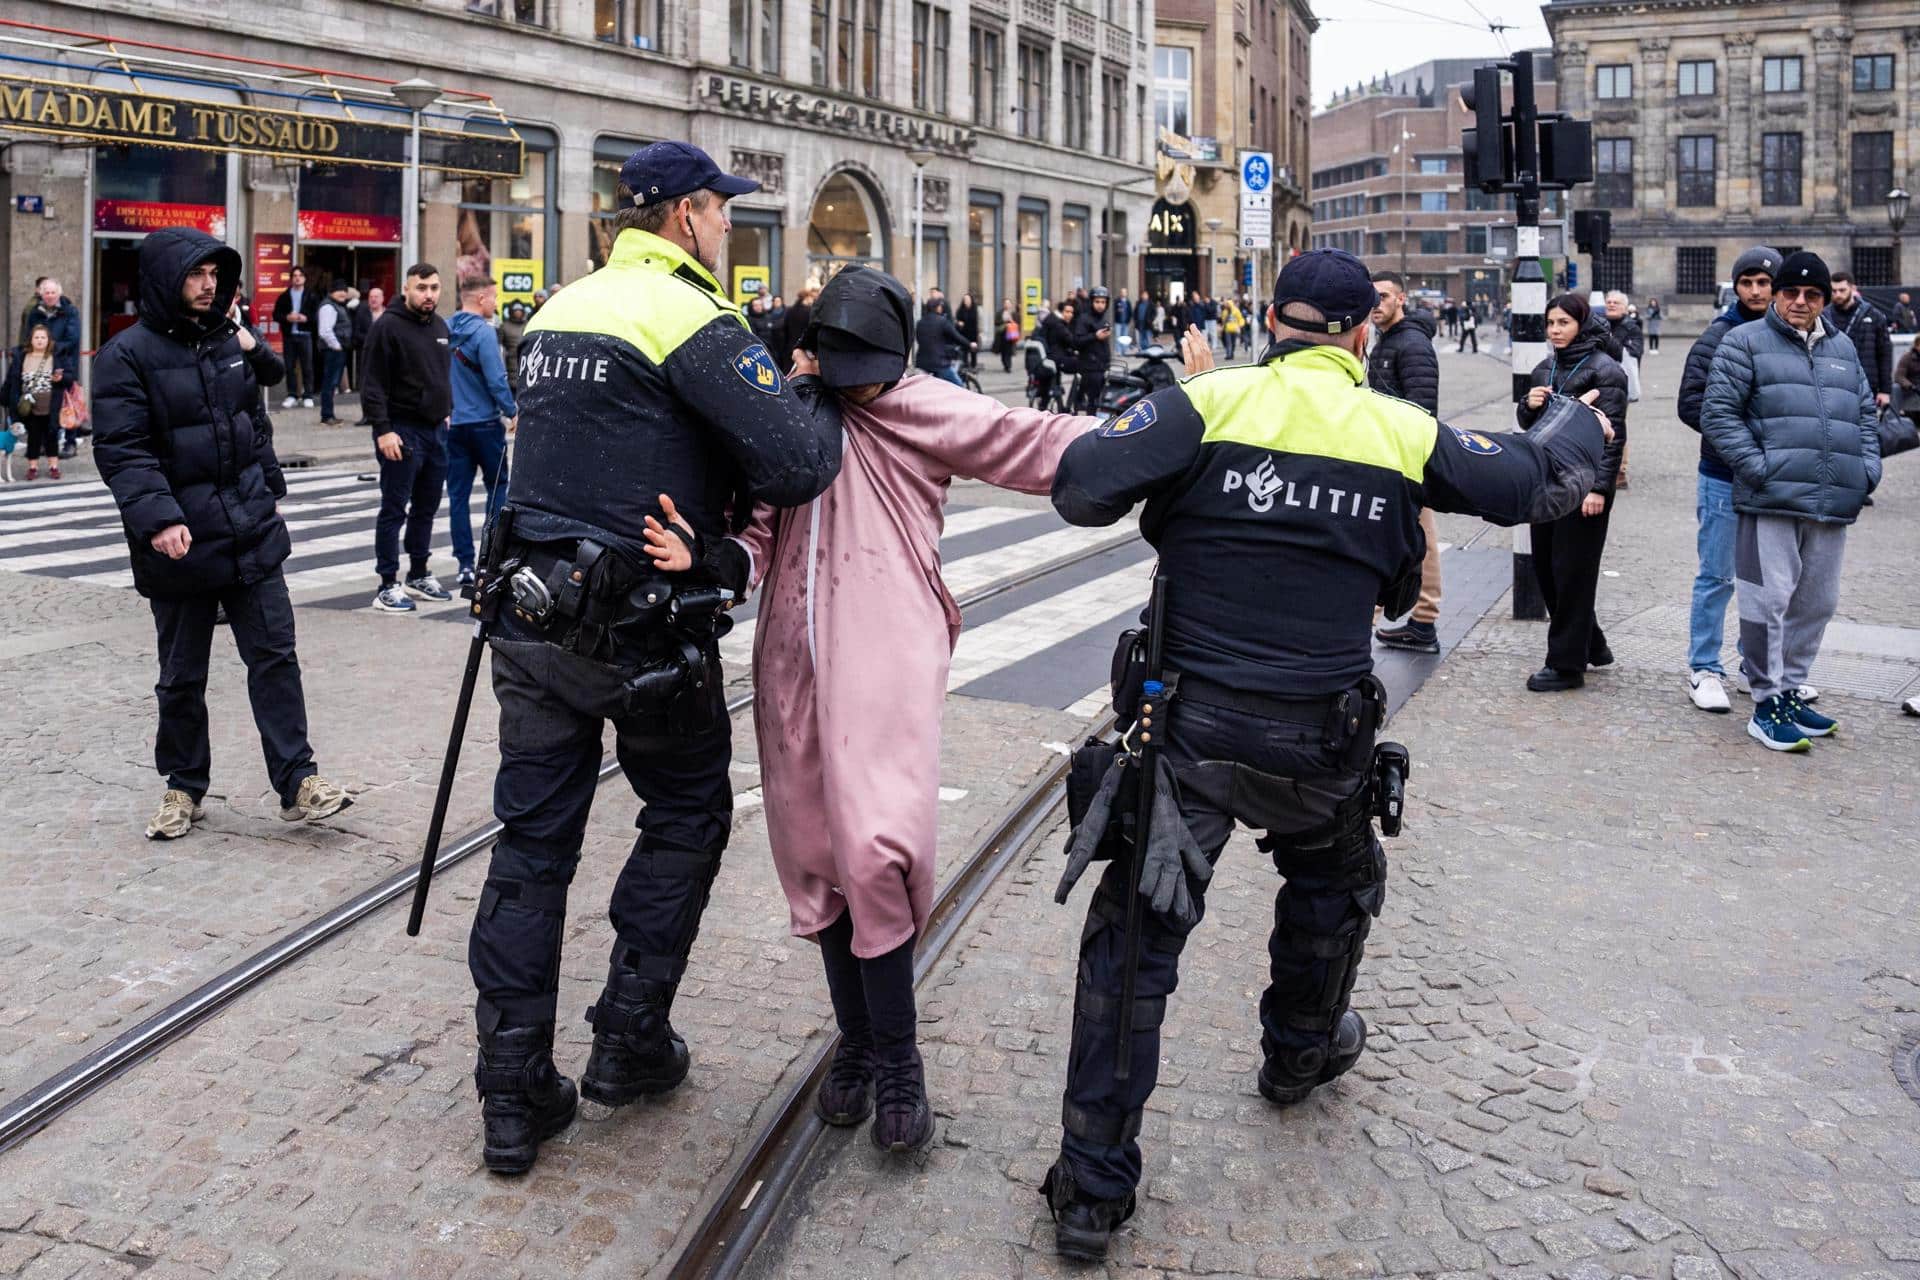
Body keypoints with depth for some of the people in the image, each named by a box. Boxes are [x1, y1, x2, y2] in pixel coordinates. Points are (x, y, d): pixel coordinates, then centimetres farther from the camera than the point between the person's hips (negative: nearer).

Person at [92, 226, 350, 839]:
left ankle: (297, 782, 5)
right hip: (180, 543, -4)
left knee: (275, 657, 1)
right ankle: (183, 788, 24)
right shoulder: (127, 354, -8)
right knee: (182, 675, 9)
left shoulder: (230, 340, 10)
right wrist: (158, 518, -28)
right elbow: (121, 451, -16)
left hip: (253, 535, 4)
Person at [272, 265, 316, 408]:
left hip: (305, 336, -2)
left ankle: (308, 396, 5)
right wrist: (287, 317, -12)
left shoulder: (310, 297, 4)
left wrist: (305, 318, -17)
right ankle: (292, 395, 10)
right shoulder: (284, 297, 9)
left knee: (307, 367, 0)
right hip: (289, 336, 2)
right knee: (290, 367, 4)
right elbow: (276, 315, 6)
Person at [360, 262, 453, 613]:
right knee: (394, 510, -3)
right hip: (402, 432, -8)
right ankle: (388, 586, 1)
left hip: (436, 429, 8)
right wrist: (383, 429, -21)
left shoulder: (440, 327, 13)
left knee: (427, 508, 14)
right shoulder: (388, 327, -12)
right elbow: (373, 385, -15)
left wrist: (446, 411, 17)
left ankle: (419, 575, 26)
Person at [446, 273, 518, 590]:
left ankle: (465, 565, 5)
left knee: (458, 495, 6)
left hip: (451, 424, 5)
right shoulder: (483, 332, -15)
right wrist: (512, 411, -6)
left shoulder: (444, 329, 4)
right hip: (485, 422, -5)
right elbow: (496, 379, -18)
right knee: (497, 487, 11)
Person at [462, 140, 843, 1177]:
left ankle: (513, 1096, 14)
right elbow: (794, 465, -21)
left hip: (533, 614, 7)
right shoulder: (689, 317, -12)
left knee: (532, 840, 9)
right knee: (687, 815, 16)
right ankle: (630, 1042, 19)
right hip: (644, 630, -6)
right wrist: (817, 398, 0)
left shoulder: (559, 309, 13)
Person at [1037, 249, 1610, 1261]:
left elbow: (1081, 485, -18)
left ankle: (1093, 1187, 7)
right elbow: (1538, 483, 11)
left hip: (1187, 726, -1)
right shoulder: (1404, 434, -1)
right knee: (1332, 886, 31)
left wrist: (1166, 412, 4)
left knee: (1134, 938, 5)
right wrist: (1582, 421, 34)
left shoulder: (1208, 403, -8)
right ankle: (1300, 1052, 55)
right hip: (1319, 741, 2)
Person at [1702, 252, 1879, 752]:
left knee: (1817, 603, 12)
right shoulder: (1746, 343, 1)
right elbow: (1717, 412, -5)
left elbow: (1865, 414, 25)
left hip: (1833, 505, 6)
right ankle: (1766, 705, 1)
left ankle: (1789, 690, 26)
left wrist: (1869, 469, 9)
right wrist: (1756, 467, -13)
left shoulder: (1843, 349, 20)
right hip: (1771, 501, -6)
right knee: (1769, 600, -8)